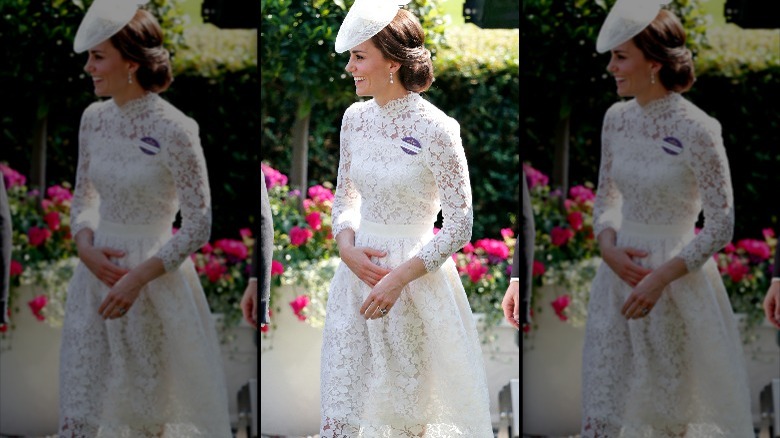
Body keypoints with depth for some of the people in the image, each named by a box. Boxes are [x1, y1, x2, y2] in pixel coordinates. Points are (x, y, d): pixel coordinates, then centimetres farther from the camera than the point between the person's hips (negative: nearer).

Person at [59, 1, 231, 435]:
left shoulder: (172, 130, -15)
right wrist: (85, 245, -6)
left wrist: (139, 277, -20)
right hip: (96, 272, 5)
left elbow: (199, 224, -13)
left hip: (155, 278, -5)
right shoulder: (94, 119, 3)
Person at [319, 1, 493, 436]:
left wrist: (399, 277, -18)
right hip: (356, 271, 5)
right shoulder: (356, 118, 3)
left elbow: (460, 223, -12)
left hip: (414, 277, -5)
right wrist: (347, 245, -5)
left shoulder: (434, 129, -15)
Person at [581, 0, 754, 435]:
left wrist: (661, 277, -20)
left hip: (677, 279, -5)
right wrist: (608, 245, -6)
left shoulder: (695, 130, -16)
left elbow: (722, 223, -14)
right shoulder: (616, 118, 3)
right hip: (618, 273, 6)